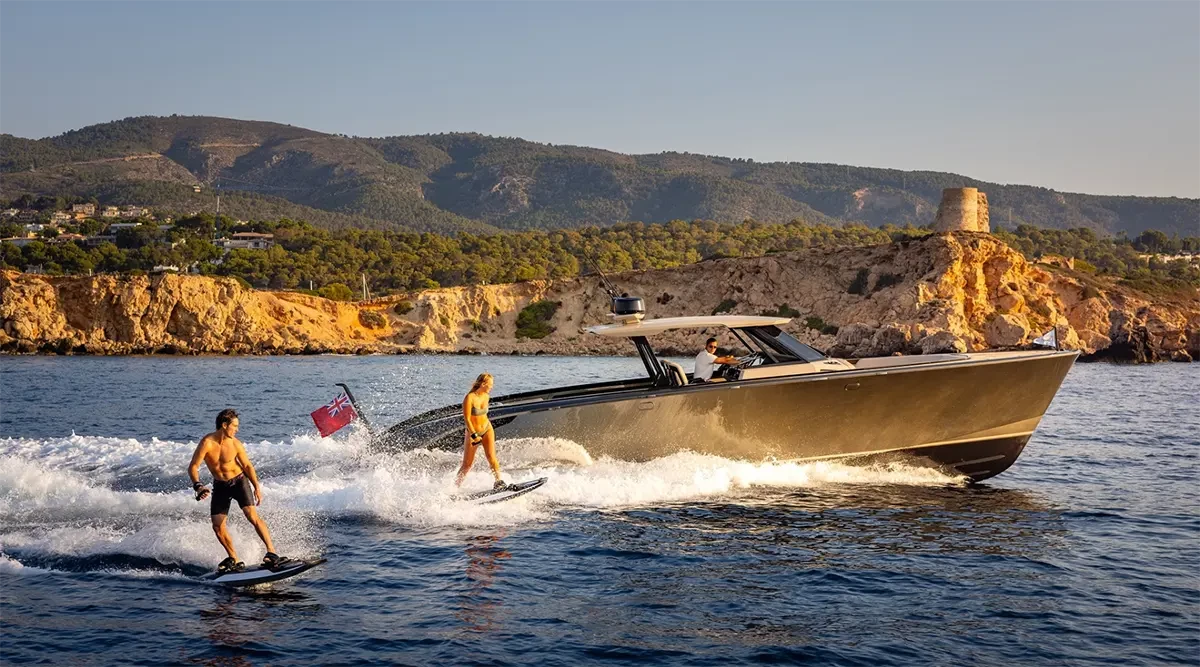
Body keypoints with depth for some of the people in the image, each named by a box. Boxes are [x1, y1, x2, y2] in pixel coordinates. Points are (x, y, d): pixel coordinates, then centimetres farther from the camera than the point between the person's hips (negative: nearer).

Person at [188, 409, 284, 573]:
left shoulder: (235, 443, -14)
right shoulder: (207, 442, -20)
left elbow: (247, 466, -1)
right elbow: (193, 467, -21)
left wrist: (257, 487, -5)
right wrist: (198, 486, -37)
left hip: (239, 481, -2)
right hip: (220, 486, 2)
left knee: (252, 516, -19)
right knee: (217, 526, -1)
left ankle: (272, 553, -20)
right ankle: (234, 560, 14)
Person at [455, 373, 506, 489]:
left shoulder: (486, 397, -1)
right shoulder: (470, 398, -20)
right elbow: (467, 419, -21)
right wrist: (474, 435, -25)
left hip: (487, 429, 4)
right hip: (472, 433, -4)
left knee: (491, 456, -15)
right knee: (467, 464, 2)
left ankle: (499, 482, -15)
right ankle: (455, 486, 16)